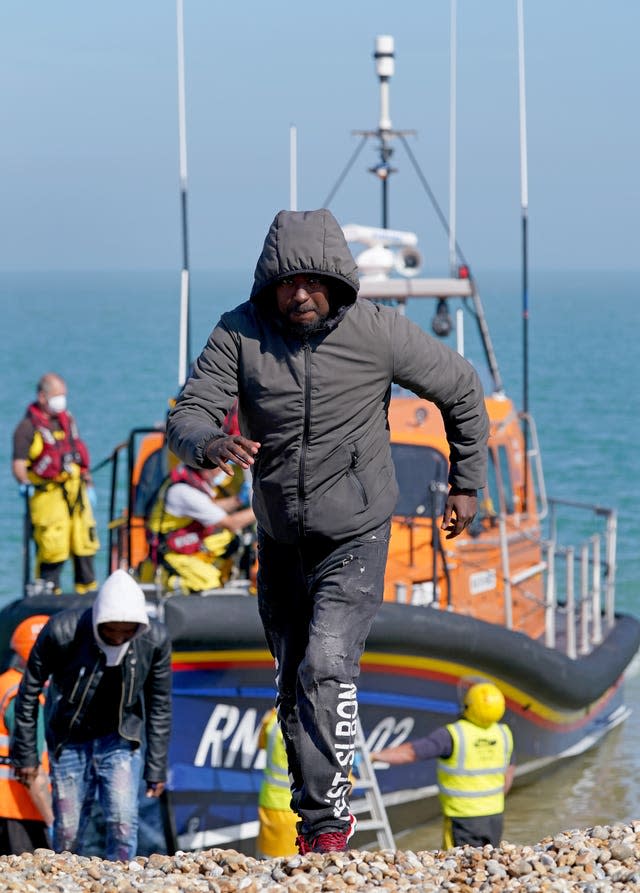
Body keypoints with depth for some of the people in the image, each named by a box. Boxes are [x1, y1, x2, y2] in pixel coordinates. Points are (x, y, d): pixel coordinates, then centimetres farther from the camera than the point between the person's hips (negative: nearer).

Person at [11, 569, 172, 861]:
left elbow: (159, 706, -4)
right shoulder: (62, 631, -25)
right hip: (70, 741, -1)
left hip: (121, 739, 1)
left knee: (123, 823, -15)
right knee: (68, 834, 1)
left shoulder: (155, 640, -19)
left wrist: (156, 768, 0)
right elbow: (29, 691, -10)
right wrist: (25, 754, -4)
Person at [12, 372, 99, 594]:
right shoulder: (28, 427, -6)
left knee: (85, 542, 7)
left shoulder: (67, 419, 16)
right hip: (48, 495, -7)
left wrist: (88, 482, 25)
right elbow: (19, 464, -11)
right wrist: (25, 482, -28)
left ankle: (88, 589, 19)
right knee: (52, 548, -10)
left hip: (75, 491, 7)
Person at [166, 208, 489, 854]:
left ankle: (327, 815, -14)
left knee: (326, 666, -21)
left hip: (355, 535, -4)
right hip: (279, 540, 4)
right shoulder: (239, 333, -10)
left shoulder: (379, 333, -14)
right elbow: (188, 414, -18)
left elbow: (462, 389, 2)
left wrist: (466, 483, 9)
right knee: (292, 686, 12)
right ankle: (317, 812, 26)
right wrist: (210, 444, -42)